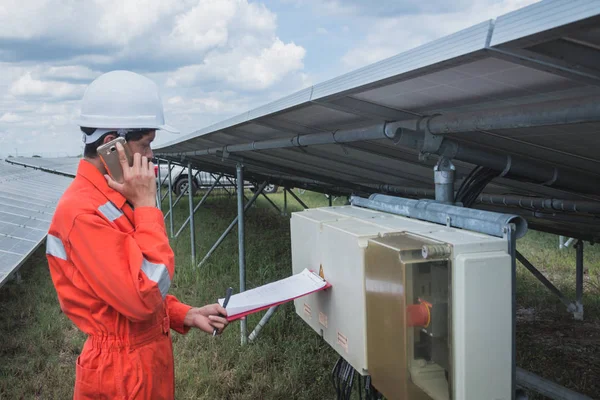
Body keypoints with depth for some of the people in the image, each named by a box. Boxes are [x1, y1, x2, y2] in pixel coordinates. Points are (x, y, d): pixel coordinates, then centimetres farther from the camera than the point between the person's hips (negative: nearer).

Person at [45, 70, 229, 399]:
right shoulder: (83, 212, -25)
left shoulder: (113, 199, 5)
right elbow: (145, 296, -30)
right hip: (123, 374, -8)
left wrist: (186, 315, 1)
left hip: (150, 356, 8)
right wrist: (145, 204, -24)